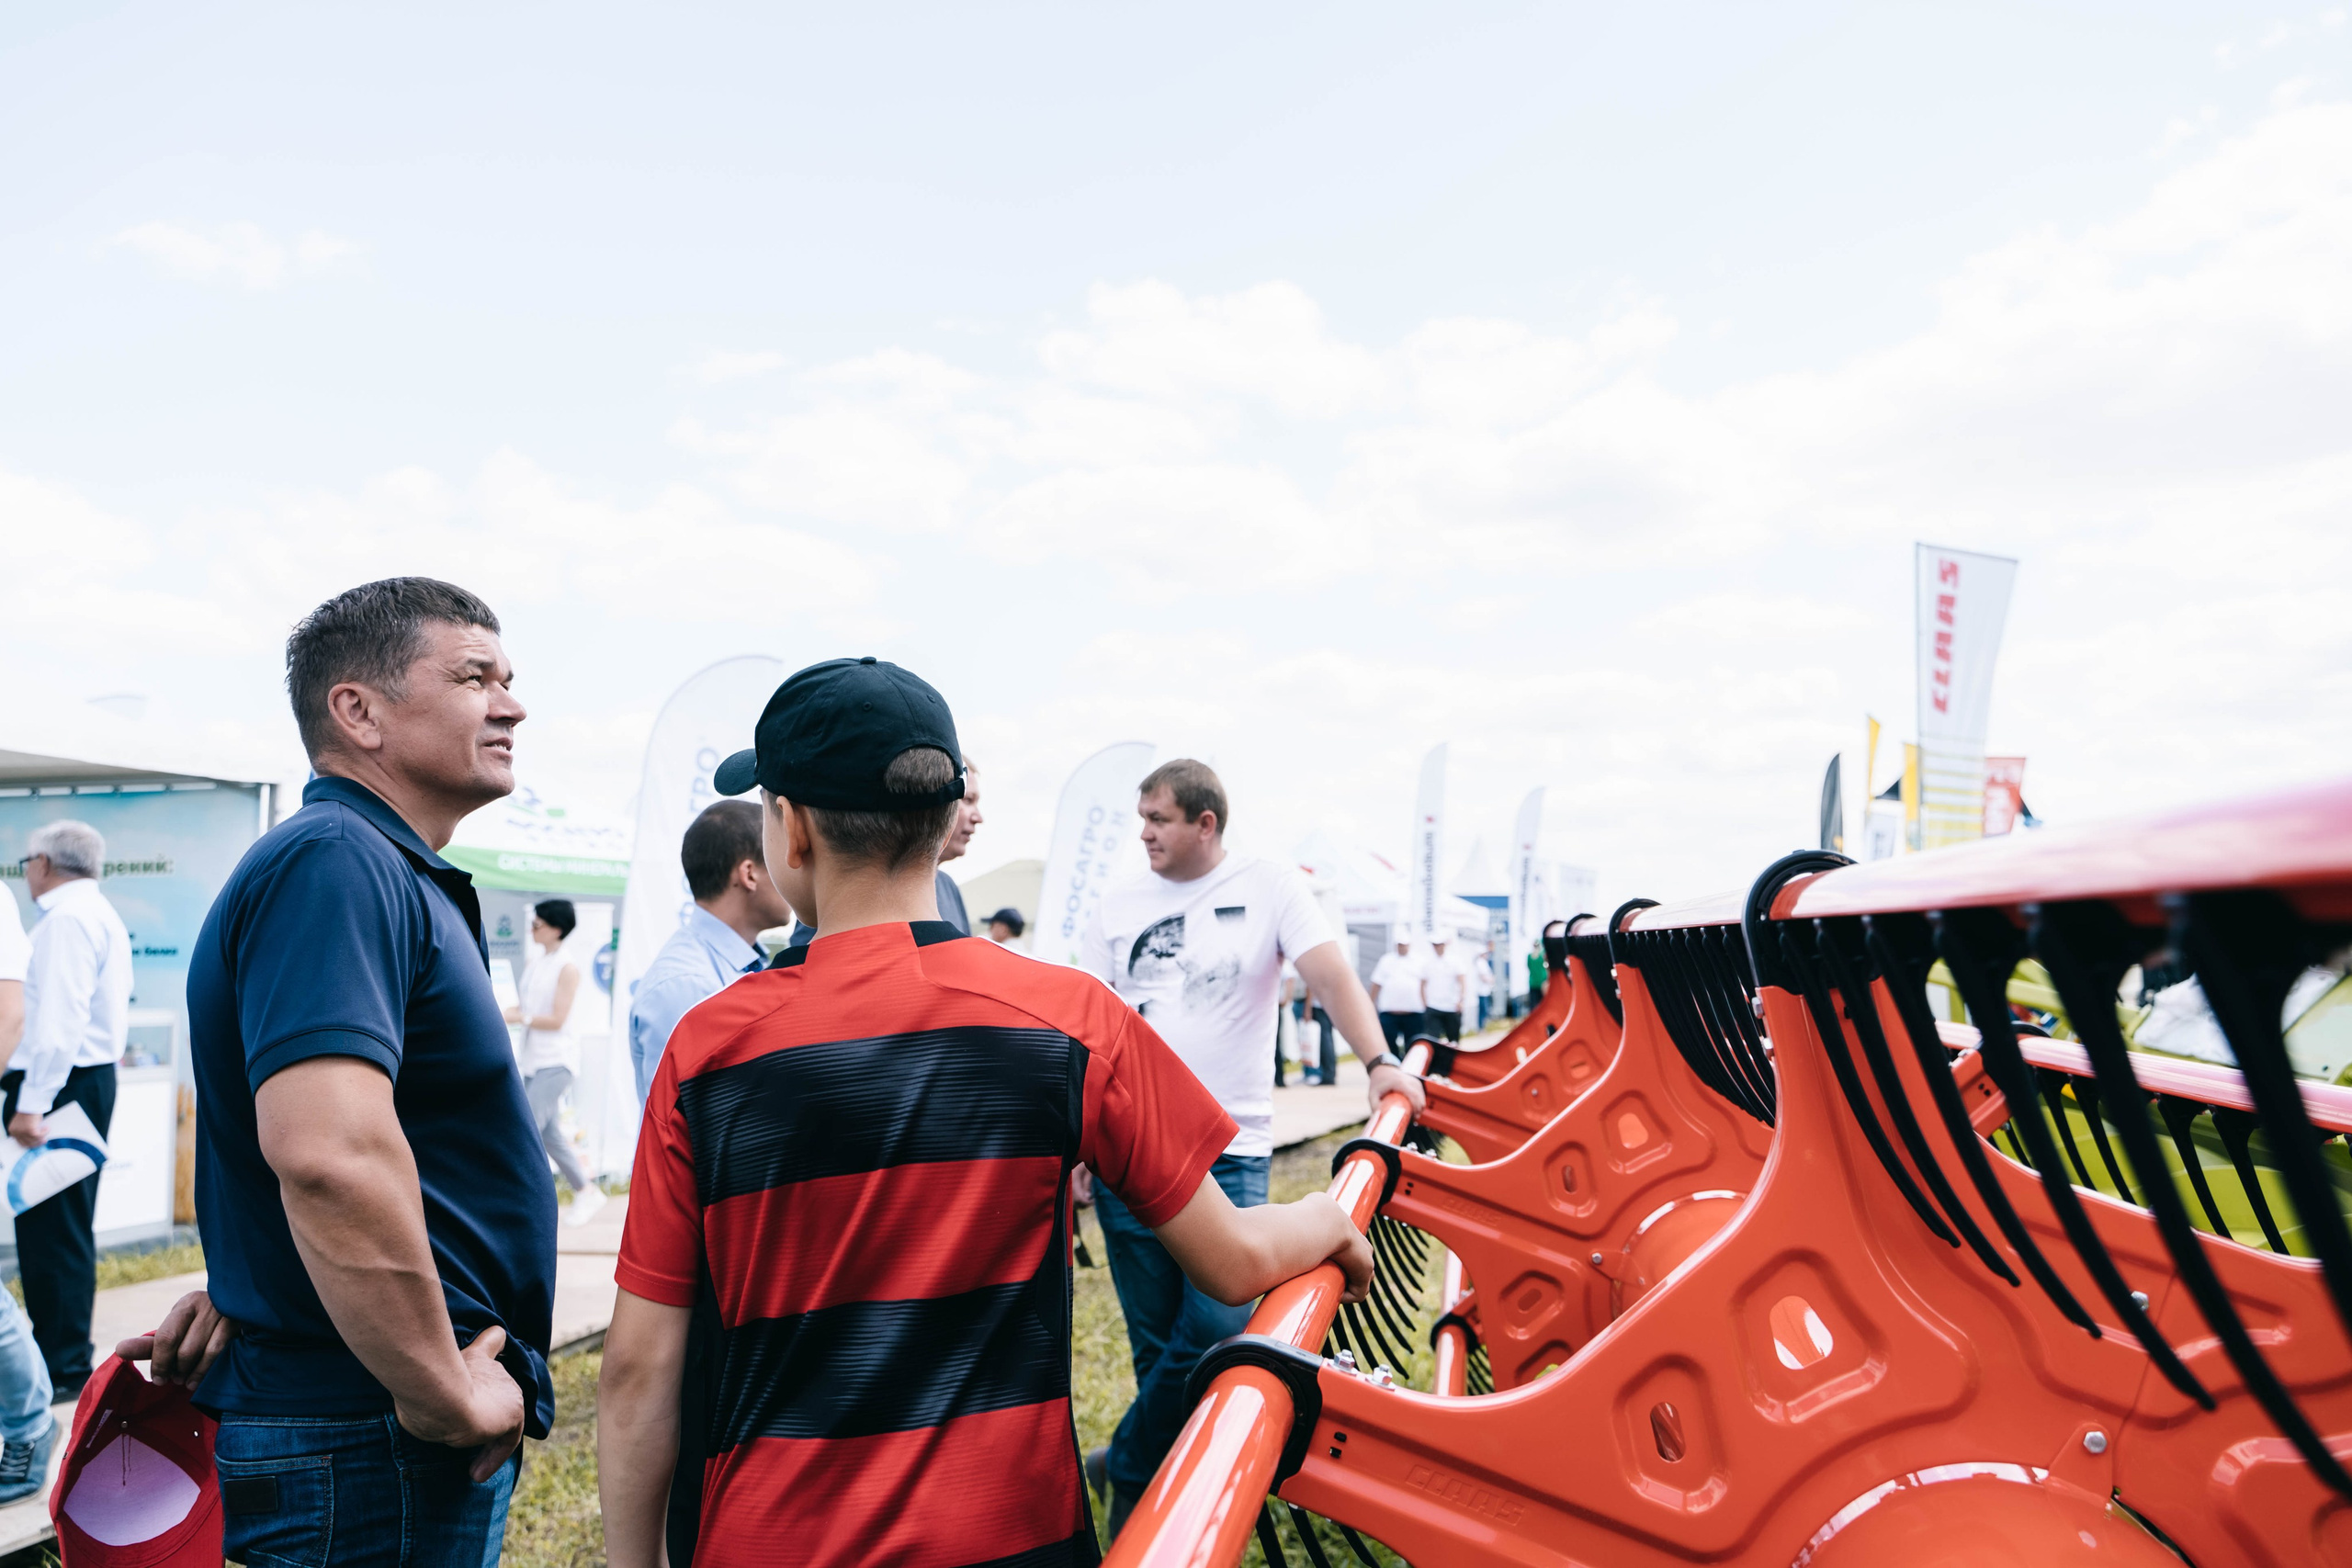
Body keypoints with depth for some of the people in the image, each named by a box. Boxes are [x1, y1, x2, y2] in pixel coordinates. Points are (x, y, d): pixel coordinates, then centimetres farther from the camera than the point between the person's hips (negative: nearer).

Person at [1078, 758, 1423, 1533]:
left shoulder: (1271, 887, -1)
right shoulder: (1117, 902, 7)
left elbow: (1331, 976, -9)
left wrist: (1378, 1060, -24)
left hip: (1230, 1151, -2)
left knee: (1216, 1330, -10)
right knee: (1155, 1343, 9)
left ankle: (1130, 1467, 13)